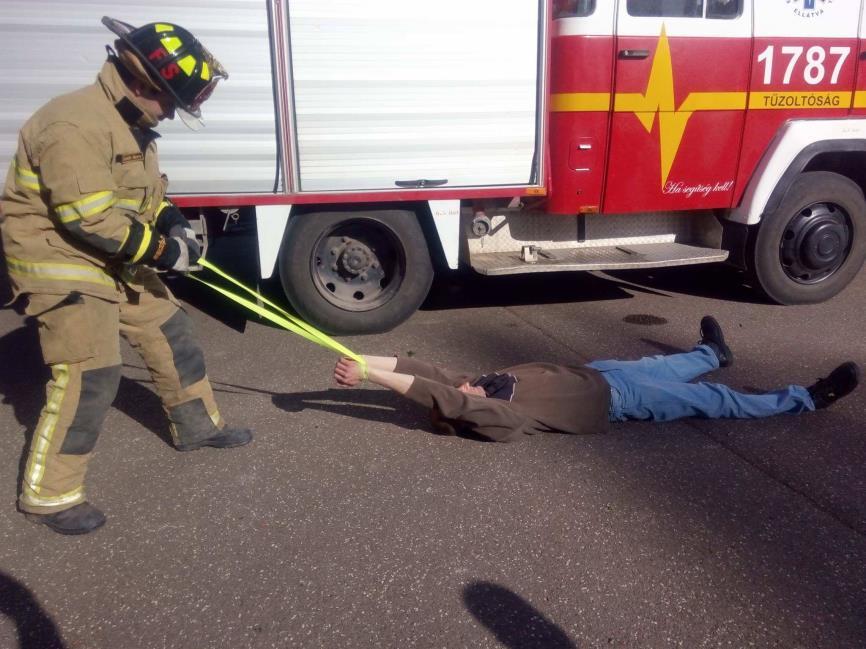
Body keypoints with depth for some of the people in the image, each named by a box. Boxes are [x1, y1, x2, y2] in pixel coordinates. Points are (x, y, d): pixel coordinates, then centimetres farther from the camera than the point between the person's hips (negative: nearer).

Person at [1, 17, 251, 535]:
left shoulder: (131, 123, 7)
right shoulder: (75, 125, -25)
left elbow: (145, 189, 18)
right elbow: (88, 218, -29)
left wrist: (171, 220, -2)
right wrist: (161, 251, -21)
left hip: (116, 261, 10)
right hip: (60, 260, -10)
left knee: (171, 331, 15)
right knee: (90, 374, -12)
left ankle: (199, 425, 34)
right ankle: (49, 494, 3)